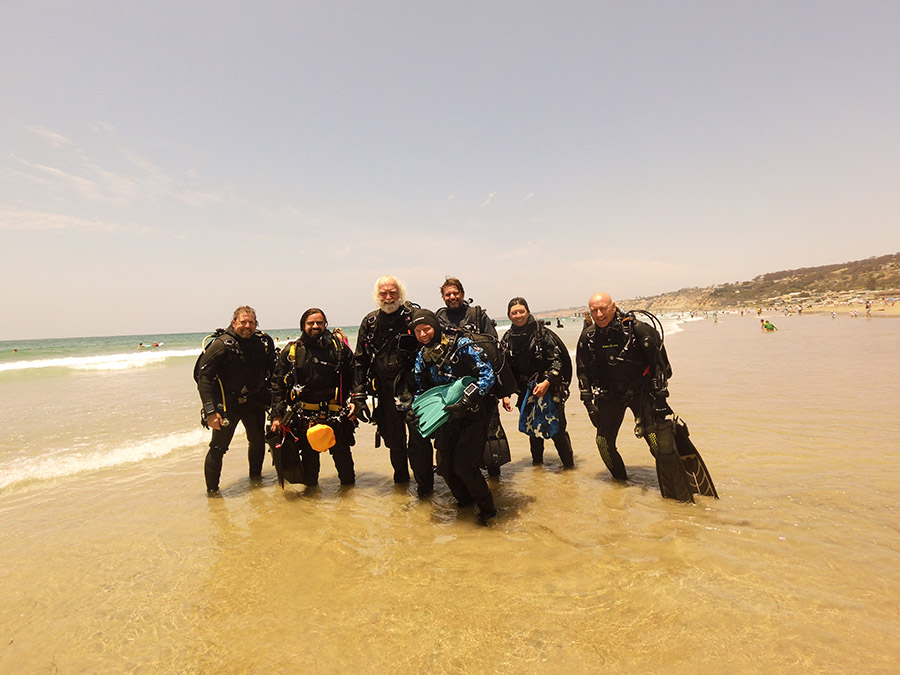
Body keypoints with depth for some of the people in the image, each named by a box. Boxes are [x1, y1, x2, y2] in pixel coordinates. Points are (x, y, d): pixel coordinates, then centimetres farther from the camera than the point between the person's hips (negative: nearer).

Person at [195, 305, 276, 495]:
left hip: (254, 402, 5)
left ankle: (255, 476, 37)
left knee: (258, 441, 16)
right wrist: (210, 410, -23)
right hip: (227, 403, -5)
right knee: (218, 447, -3)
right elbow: (203, 377, -17)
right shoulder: (221, 344, -14)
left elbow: (272, 372, 11)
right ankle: (212, 490, 13)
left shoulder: (264, 342, 0)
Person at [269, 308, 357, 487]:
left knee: (342, 455, 10)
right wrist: (277, 415, -3)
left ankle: (348, 485, 32)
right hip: (304, 416, 1)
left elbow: (354, 377, 5)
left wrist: (354, 401, -7)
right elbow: (278, 384, 3)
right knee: (309, 457, 13)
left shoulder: (339, 347, 3)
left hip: (336, 415, 0)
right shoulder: (291, 351, 3)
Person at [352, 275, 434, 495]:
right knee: (393, 436, 15)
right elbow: (360, 361, 10)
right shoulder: (369, 323, 7)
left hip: (412, 388, -4)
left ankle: (424, 483, 12)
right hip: (385, 391, 4)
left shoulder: (413, 317, -5)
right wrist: (359, 395, 5)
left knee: (418, 437, -5)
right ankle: (400, 474, 38)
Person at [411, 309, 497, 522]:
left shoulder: (461, 345, -15)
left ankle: (487, 509, 11)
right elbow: (421, 390, 16)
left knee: (464, 465, -13)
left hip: (473, 415, -6)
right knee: (444, 466, 5)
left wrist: (466, 401, -32)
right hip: (447, 417, 6)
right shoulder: (422, 357, 5)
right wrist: (414, 410, -3)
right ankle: (465, 501, 34)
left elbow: (487, 374, -21)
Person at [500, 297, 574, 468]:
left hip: (549, 388, -4)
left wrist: (547, 382, -20)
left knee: (557, 428, -4)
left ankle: (568, 464, 12)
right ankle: (537, 461, 31)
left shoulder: (542, 332, -7)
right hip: (525, 391, 4)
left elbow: (558, 360, -9)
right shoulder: (507, 339, 5)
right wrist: (505, 394, 1)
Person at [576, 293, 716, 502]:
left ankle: (678, 493, 0)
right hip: (610, 394, 4)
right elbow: (583, 372, 4)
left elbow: (659, 362, -11)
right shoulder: (588, 337, -6)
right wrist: (589, 403, 2)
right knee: (604, 442, 8)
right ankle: (620, 480, 34)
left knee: (659, 440, -14)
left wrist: (660, 396, -12)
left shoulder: (636, 329, -18)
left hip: (641, 390, -4)